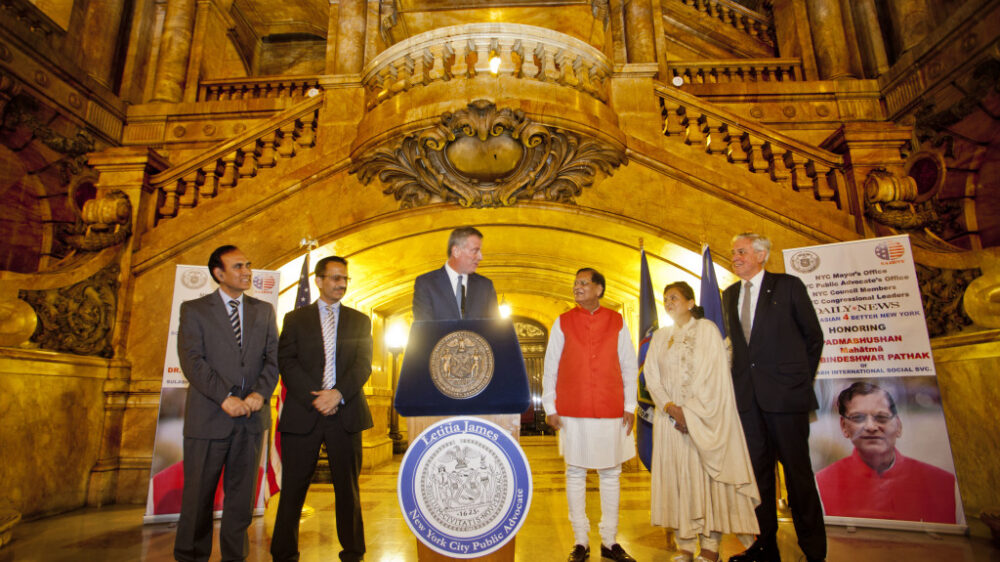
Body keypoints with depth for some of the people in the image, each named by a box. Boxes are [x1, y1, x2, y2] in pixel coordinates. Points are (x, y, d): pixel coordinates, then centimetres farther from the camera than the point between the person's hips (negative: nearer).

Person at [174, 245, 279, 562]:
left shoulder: (264, 311, 11)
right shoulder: (194, 310, 2)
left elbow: (273, 357, 4)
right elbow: (192, 360, -8)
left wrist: (260, 393, -12)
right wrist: (225, 397, -18)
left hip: (252, 417, 3)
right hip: (209, 416, -2)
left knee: (242, 494, 11)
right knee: (198, 494, 8)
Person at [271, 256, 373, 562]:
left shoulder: (360, 321, 11)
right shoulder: (295, 318, 9)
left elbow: (363, 365, 2)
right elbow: (286, 362, -1)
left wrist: (338, 394, -14)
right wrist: (314, 397, -13)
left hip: (345, 413, 1)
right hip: (303, 413, 0)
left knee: (348, 488, 8)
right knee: (293, 488, 5)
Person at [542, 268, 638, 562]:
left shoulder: (616, 322, 6)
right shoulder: (562, 323, 4)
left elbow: (629, 366, 8)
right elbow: (550, 368, 5)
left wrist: (629, 406, 5)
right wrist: (549, 408, 2)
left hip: (611, 411, 1)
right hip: (572, 413, 0)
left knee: (611, 474, 8)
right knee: (575, 474, 5)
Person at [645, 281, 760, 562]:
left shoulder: (706, 329, -1)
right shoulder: (660, 337, 12)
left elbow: (712, 375, -8)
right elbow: (652, 378, 5)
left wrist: (689, 412, -12)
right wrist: (670, 407, -10)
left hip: (704, 416, -4)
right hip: (670, 417, 4)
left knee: (706, 474, -1)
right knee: (677, 476, 3)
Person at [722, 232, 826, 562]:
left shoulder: (788, 286, 0)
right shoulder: (730, 295, 14)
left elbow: (813, 336, 4)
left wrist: (801, 378, 6)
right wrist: (741, 380, 8)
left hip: (785, 392, -4)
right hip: (747, 396, 5)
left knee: (797, 470, 3)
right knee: (758, 470, 11)